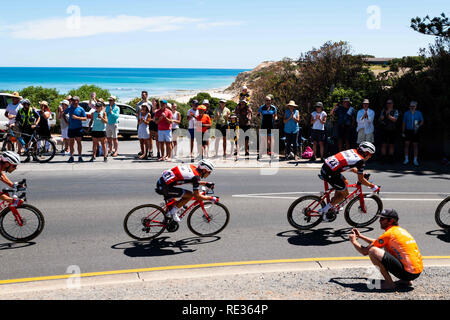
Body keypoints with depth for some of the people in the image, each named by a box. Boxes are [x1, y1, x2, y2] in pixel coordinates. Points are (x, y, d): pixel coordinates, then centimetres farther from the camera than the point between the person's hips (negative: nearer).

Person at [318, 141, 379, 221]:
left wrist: (360, 172, 39)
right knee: (345, 194, 10)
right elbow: (361, 180, 0)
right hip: (330, 174, -8)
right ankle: (324, 210, 9)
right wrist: (373, 186, 12)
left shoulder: (353, 151, 16)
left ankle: (333, 205, 31)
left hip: (325, 166, 8)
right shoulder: (360, 161, -6)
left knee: (345, 182, 27)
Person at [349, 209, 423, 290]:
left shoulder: (389, 233, -9)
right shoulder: (400, 230, 17)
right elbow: (377, 243, 33)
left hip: (408, 273, -9)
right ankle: (406, 281, 20)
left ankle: (389, 283, -7)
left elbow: (365, 252, -3)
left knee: (373, 251, -16)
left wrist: (354, 241, 14)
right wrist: (360, 236, 31)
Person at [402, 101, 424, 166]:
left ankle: (415, 160, 9)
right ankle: (406, 159, 6)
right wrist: (403, 132, 1)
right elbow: (404, 123, 4)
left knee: (415, 145, 2)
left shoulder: (419, 113, 1)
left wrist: (418, 125, -18)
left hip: (415, 131, 0)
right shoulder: (406, 113, 0)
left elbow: (422, 122, 3)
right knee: (406, 144, -4)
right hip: (408, 131, 0)